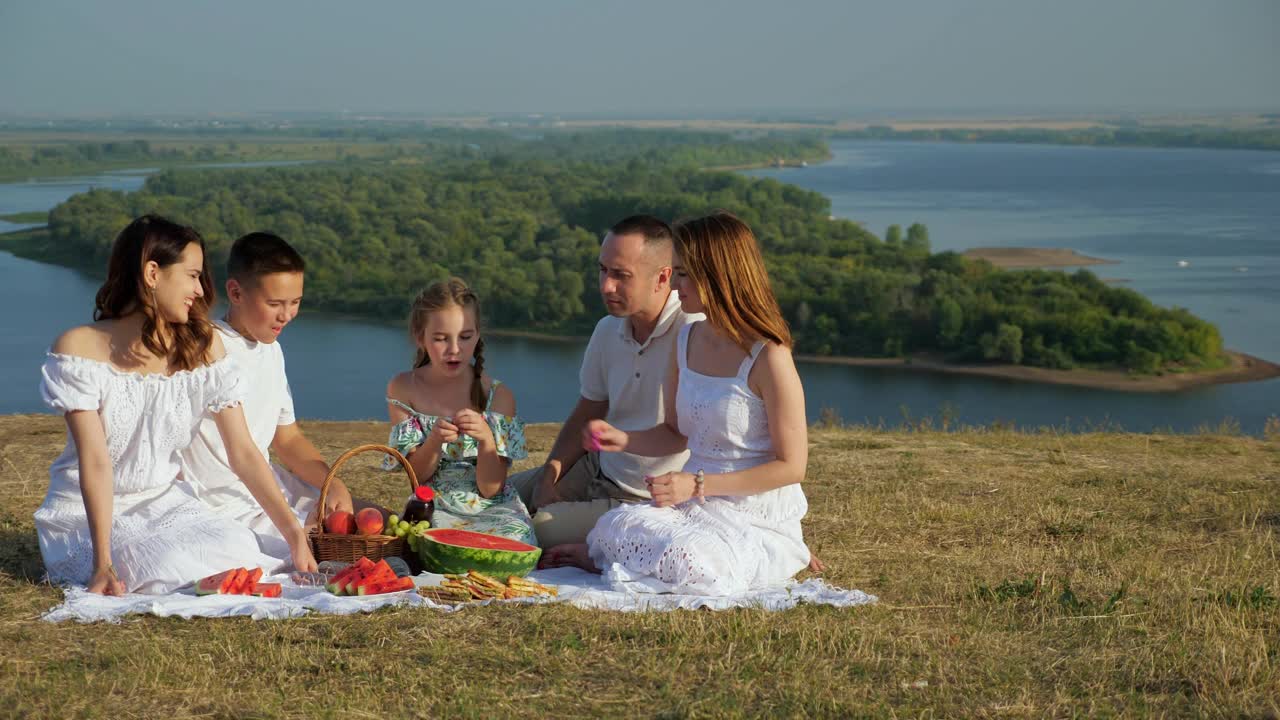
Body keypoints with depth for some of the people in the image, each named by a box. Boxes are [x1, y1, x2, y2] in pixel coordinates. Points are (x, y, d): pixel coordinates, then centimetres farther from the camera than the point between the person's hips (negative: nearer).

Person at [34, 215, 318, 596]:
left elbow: (243, 453, -4)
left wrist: (294, 533, -14)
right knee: (169, 567, -31)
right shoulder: (79, 348, -13)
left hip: (165, 503, 4)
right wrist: (104, 560, -29)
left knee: (239, 548, -25)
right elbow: (94, 461, -20)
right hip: (85, 512, -4)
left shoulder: (202, 347, 0)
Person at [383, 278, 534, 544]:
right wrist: (435, 441, -22)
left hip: (491, 509, 1)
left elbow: (490, 488, -6)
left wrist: (486, 439, -26)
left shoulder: (498, 395, -4)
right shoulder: (403, 389, 1)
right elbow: (416, 475, 0)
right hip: (434, 510, 0)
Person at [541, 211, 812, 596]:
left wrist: (698, 484, -19)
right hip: (696, 505, 5)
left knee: (687, 564, -34)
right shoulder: (686, 341, 8)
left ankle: (600, 554, -5)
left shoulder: (769, 358, -16)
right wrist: (622, 440, -2)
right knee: (618, 523, -29)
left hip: (758, 518, -5)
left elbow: (791, 466, -14)